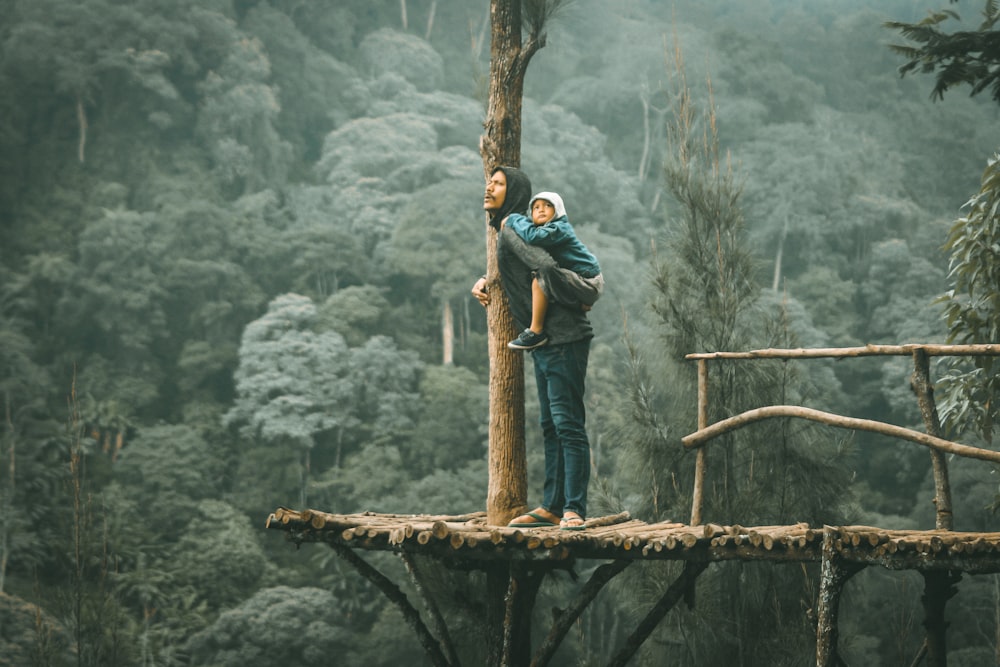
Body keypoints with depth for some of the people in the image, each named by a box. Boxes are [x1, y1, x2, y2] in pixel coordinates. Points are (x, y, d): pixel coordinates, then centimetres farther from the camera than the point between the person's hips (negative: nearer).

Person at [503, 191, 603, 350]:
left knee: (542, 277, -29)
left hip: (589, 283, -11)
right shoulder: (545, 230, 13)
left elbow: (532, 236, -32)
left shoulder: (559, 229, -16)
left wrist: (513, 219, -17)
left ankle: (536, 332, -21)